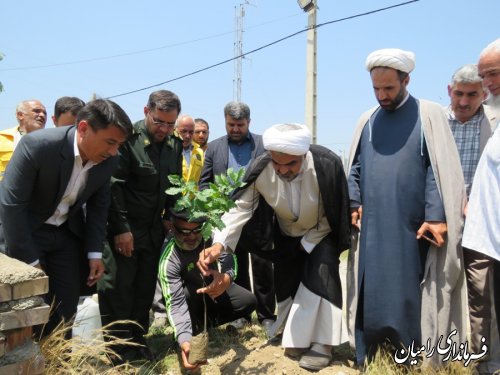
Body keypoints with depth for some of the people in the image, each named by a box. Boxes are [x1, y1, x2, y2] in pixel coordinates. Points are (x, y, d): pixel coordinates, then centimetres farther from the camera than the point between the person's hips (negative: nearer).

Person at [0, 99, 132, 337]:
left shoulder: (108, 160, -12)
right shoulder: (37, 145, -28)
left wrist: (94, 253, -3)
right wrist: (30, 260, -20)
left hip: (67, 233, 5)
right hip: (26, 231, -4)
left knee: (66, 307, 6)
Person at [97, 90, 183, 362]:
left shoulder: (175, 145, 6)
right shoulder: (128, 138, -13)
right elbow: (113, 186, -15)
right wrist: (121, 228, -16)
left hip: (154, 229, 6)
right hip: (123, 229, -6)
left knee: (145, 289, 12)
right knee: (118, 288, 1)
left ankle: (138, 343, 26)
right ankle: (119, 351, 14)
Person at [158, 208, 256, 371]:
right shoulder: (169, 260, -33)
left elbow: (227, 257, -38)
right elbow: (175, 303, -38)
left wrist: (226, 277, -63)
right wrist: (184, 340, -53)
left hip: (216, 287, 4)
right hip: (192, 298, -3)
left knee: (249, 301, -17)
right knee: (188, 294, -36)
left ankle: (199, 324, -4)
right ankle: (192, 332, -8)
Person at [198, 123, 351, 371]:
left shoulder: (327, 165, -34)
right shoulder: (261, 169, -29)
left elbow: (334, 214, -21)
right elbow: (241, 208, -28)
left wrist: (308, 244, -16)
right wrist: (219, 244, -43)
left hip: (321, 235, -3)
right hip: (286, 236, 3)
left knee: (320, 276, -20)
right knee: (285, 282, 7)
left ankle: (320, 343, -5)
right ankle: (295, 337, 29)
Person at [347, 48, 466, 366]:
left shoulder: (430, 115, 0)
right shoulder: (367, 120, 12)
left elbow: (442, 169, -7)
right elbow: (355, 167, 16)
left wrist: (436, 216, -14)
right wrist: (354, 204, 3)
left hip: (412, 229, -4)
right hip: (372, 228, 4)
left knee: (408, 298, 3)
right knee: (370, 296, 8)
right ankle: (369, 360, 22)